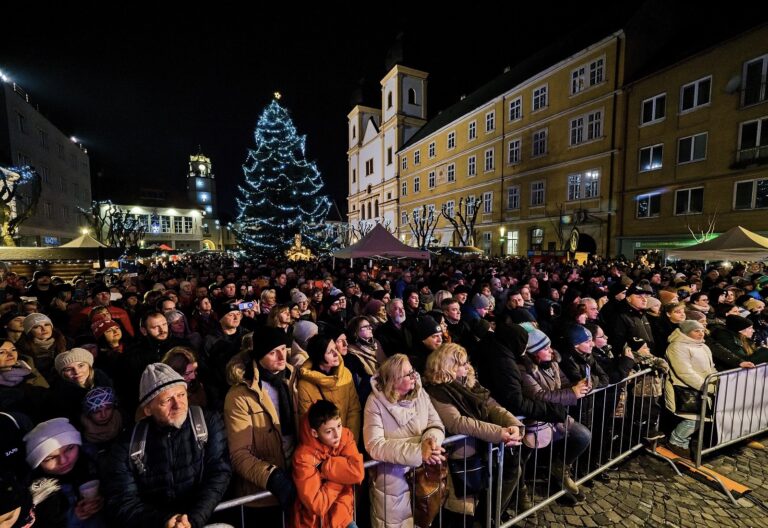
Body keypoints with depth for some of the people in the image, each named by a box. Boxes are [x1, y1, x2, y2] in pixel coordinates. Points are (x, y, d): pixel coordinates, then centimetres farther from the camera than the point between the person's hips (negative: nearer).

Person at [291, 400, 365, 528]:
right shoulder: (303, 457, -23)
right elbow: (317, 504, -22)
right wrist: (340, 475, -17)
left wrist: (324, 467, -23)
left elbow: (357, 473, -22)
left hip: (341, 516, 3)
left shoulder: (345, 435, -13)